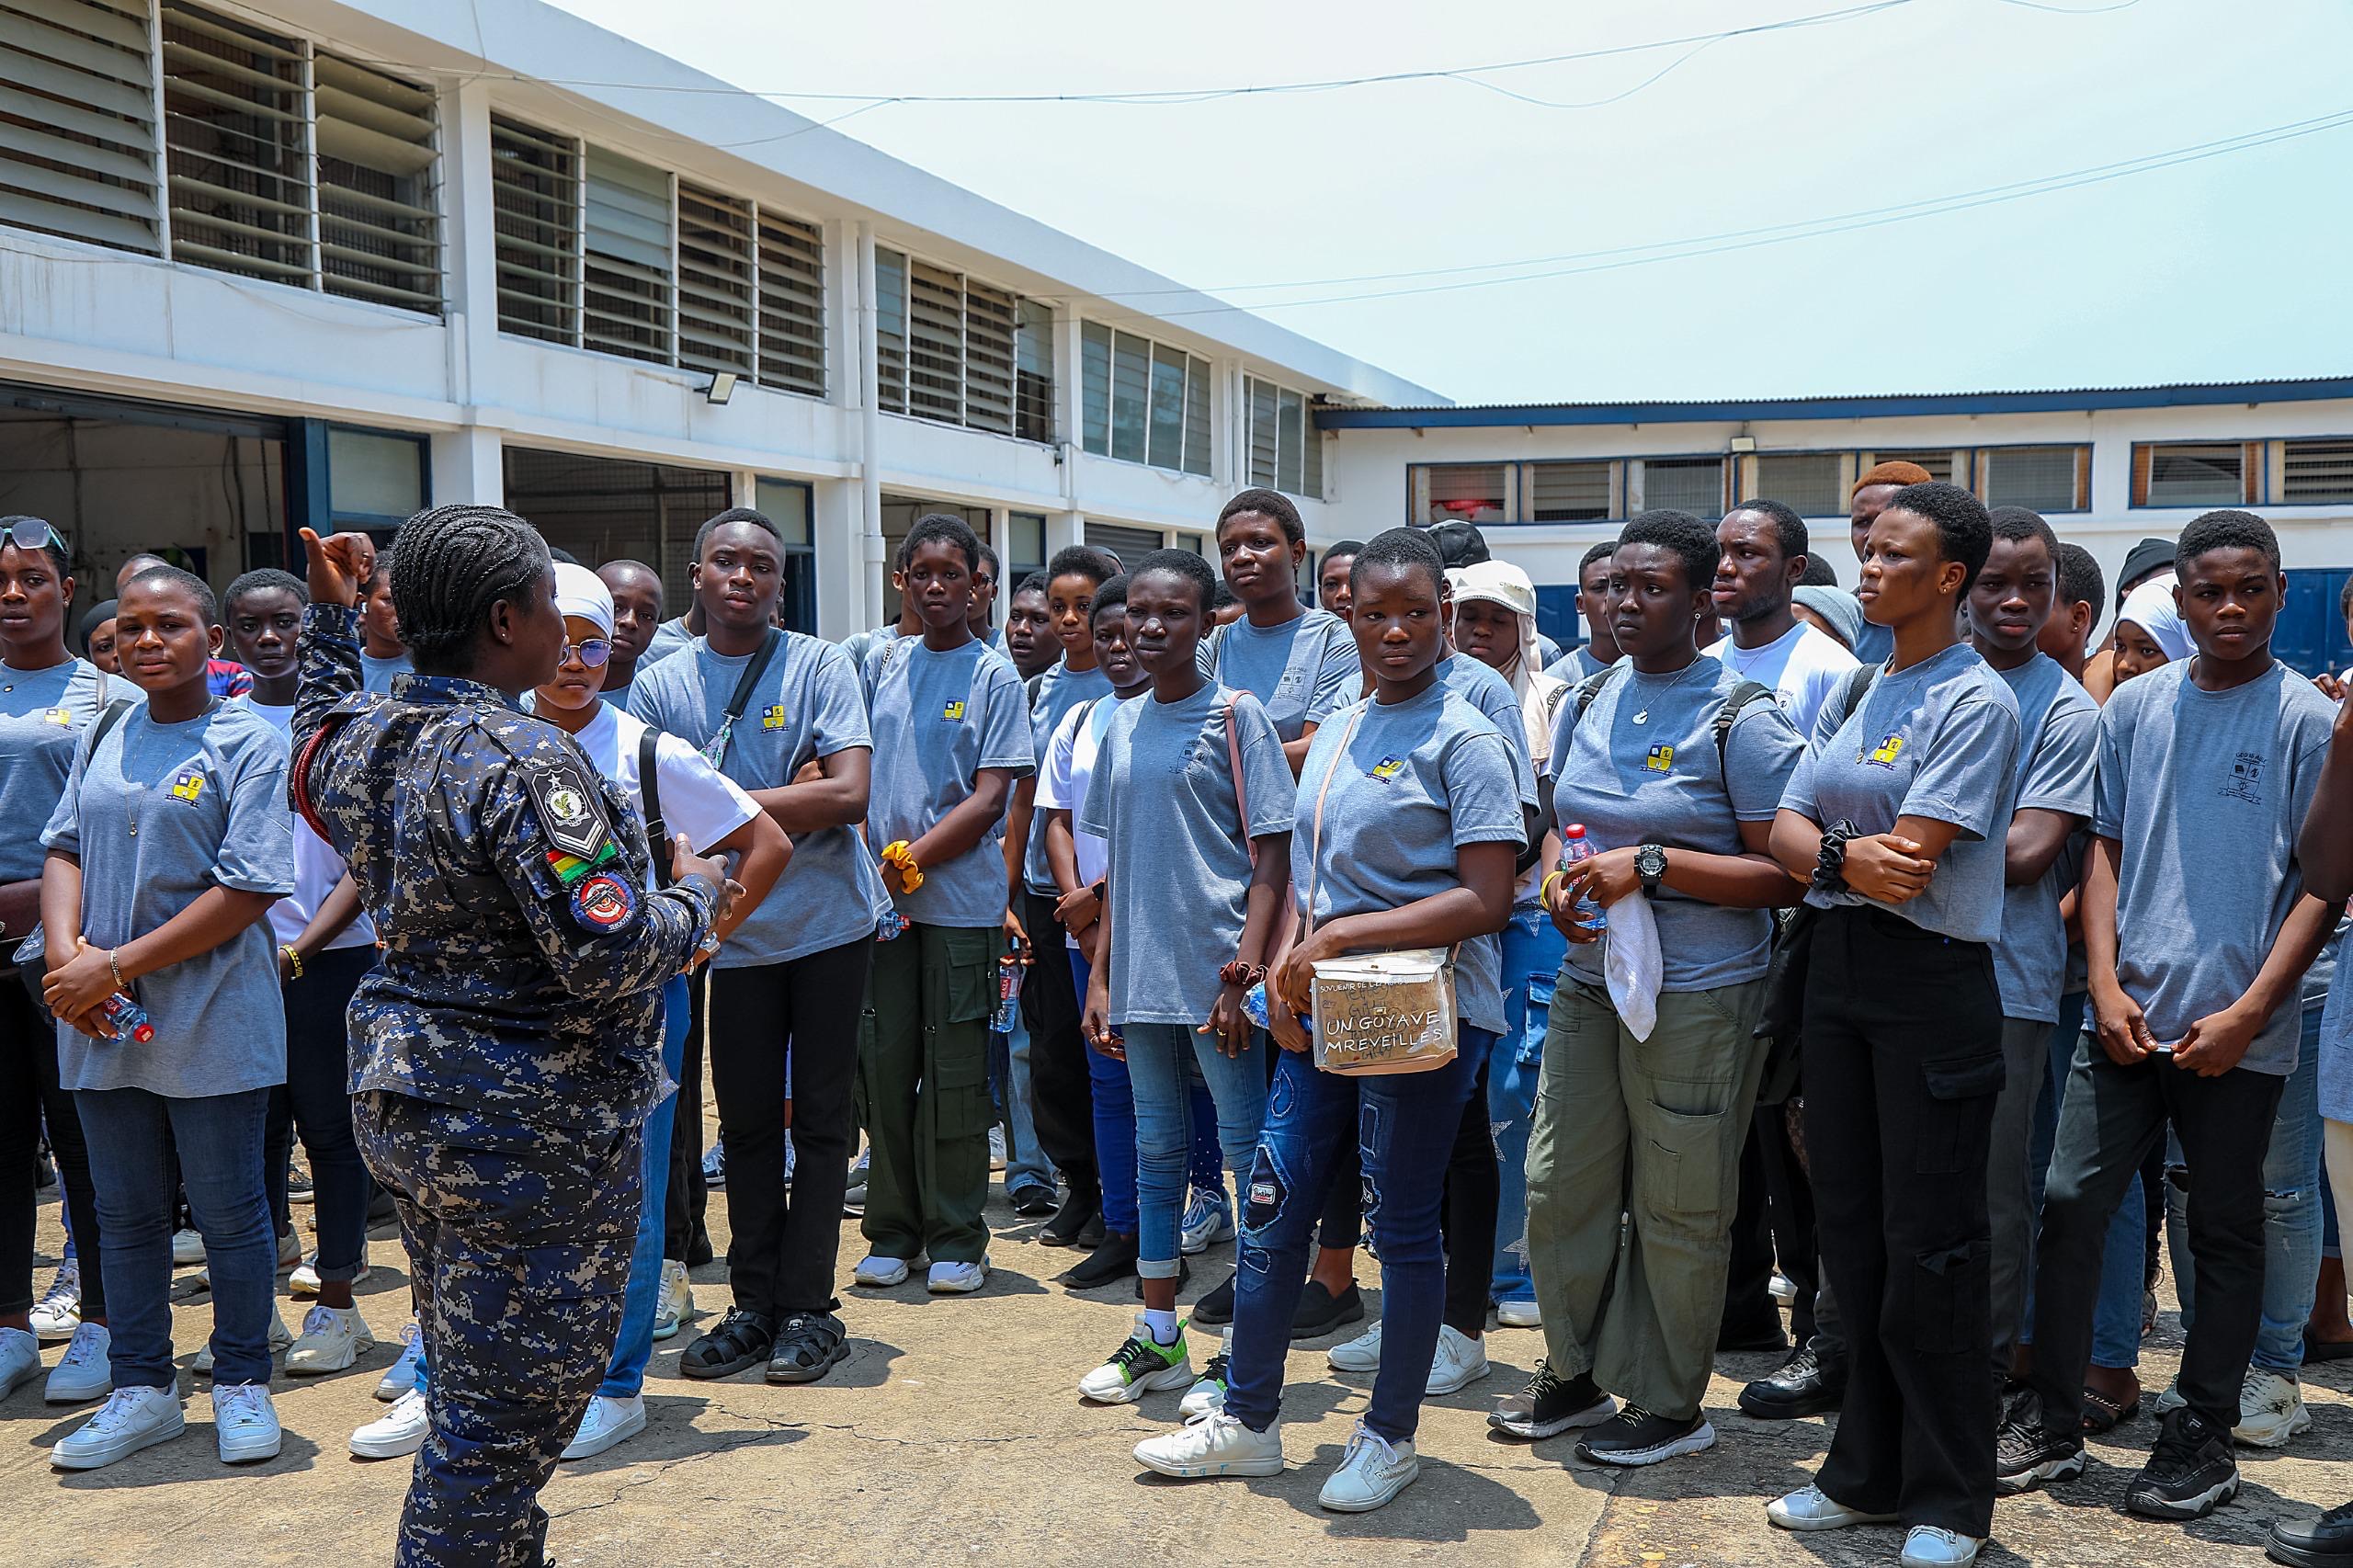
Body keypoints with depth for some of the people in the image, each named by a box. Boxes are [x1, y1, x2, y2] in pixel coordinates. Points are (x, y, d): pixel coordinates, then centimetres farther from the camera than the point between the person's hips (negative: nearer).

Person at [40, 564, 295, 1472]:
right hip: (102, 1022, 5)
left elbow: (247, 892, -14)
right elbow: (64, 849, 8)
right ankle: (142, 1391, 27)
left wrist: (118, 964, -16)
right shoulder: (103, 739, 10)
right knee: (125, 1213, 13)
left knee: (229, 1210, 6)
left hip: (213, 1024, -5)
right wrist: (65, 952, -11)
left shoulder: (248, 742, -8)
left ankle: (241, 1384, 22)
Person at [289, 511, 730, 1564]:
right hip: (531, 1131, -9)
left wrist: (329, 619, 31)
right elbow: (609, 956, -27)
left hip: (401, 1101, 10)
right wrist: (696, 896, -8)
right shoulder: (523, 760, -23)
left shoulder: (360, 736, 3)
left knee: (467, 1381, 22)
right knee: (511, 1409, 4)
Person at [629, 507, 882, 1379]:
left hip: (829, 923, -2)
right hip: (735, 933, 2)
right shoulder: (660, 686, 3)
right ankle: (754, 1305, 22)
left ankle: (806, 1307, 15)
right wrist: (783, 801, -14)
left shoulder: (820, 667, -5)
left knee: (822, 1119, 5)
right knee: (745, 1124, 10)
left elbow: (849, 793, -15)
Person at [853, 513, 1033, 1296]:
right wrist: (865, 865, 0)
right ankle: (893, 1230, 19)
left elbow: (989, 800, -6)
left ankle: (956, 1238, 13)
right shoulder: (882, 663, 11)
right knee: (884, 1064, 6)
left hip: (961, 900, -3)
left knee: (954, 1071, 1)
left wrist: (909, 861, -11)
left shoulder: (995, 676, 0)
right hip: (881, 899, 4)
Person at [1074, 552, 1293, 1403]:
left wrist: (1243, 978, -16)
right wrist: (1099, 974, 11)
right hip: (1141, 975, 6)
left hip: (1217, 975, -6)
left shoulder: (1235, 715, -5)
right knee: (1156, 1150, 14)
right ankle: (1157, 1339, 25)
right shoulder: (1119, 726, 11)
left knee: (1247, 1155, 1)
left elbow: (1272, 856, -9)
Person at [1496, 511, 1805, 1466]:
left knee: (1676, 1207, 5)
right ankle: (1574, 1372, 31)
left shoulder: (1742, 718, -10)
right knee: (1560, 1184, 11)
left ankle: (1670, 1407, 22)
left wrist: (1653, 864, -21)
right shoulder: (1586, 703, 10)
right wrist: (1559, 885, -2)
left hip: (1699, 995, -6)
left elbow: (1786, 874, -13)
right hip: (1589, 982, 6)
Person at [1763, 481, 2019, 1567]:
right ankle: (1867, 1474, 26)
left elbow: (1908, 856, -19)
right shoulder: (1848, 697, 13)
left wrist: (1817, 848, -4)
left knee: (1929, 1243, 0)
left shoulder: (1976, 702, -9)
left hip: (1932, 980, -7)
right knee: (1849, 1229, 13)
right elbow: (1783, 832, 5)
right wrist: (1843, 856, -15)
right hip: (1837, 965, 7)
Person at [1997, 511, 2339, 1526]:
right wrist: (2107, 985, -2)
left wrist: (2248, 1013, -11)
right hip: (2128, 1014, 3)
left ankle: (2202, 1437, 22)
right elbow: (2106, 849, 9)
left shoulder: (2306, 719, -1)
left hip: (2236, 1032, -2)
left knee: (2224, 1229, 8)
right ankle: (2048, 1421, 14)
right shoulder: (2135, 706, 7)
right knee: (2070, 1201, 1)